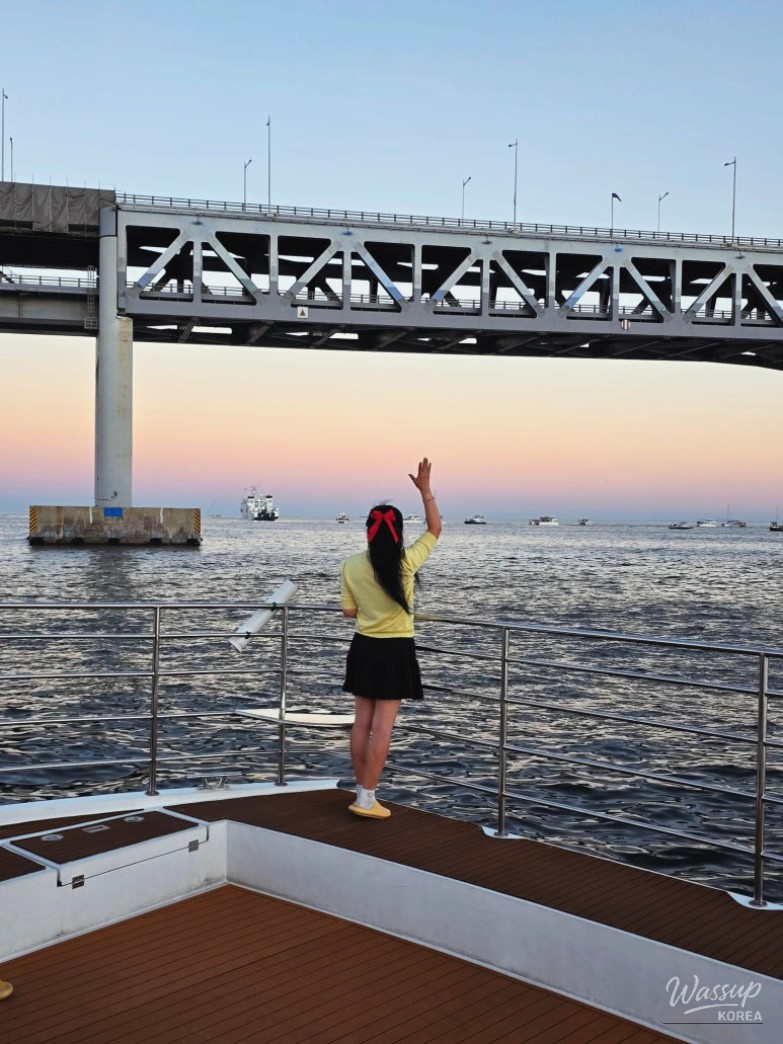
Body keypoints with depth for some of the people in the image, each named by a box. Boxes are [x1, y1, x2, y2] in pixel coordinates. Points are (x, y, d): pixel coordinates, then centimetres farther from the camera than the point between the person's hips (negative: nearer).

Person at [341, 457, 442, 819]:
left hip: (364, 648, 4)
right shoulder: (405, 563, -14)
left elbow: (349, 610, 4)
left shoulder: (351, 565, -6)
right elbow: (435, 529, 1)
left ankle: (363, 793, 19)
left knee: (363, 721, 11)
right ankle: (367, 799, 1)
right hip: (395, 651, -4)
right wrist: (425, 489, 5)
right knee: (383, 725, 0)